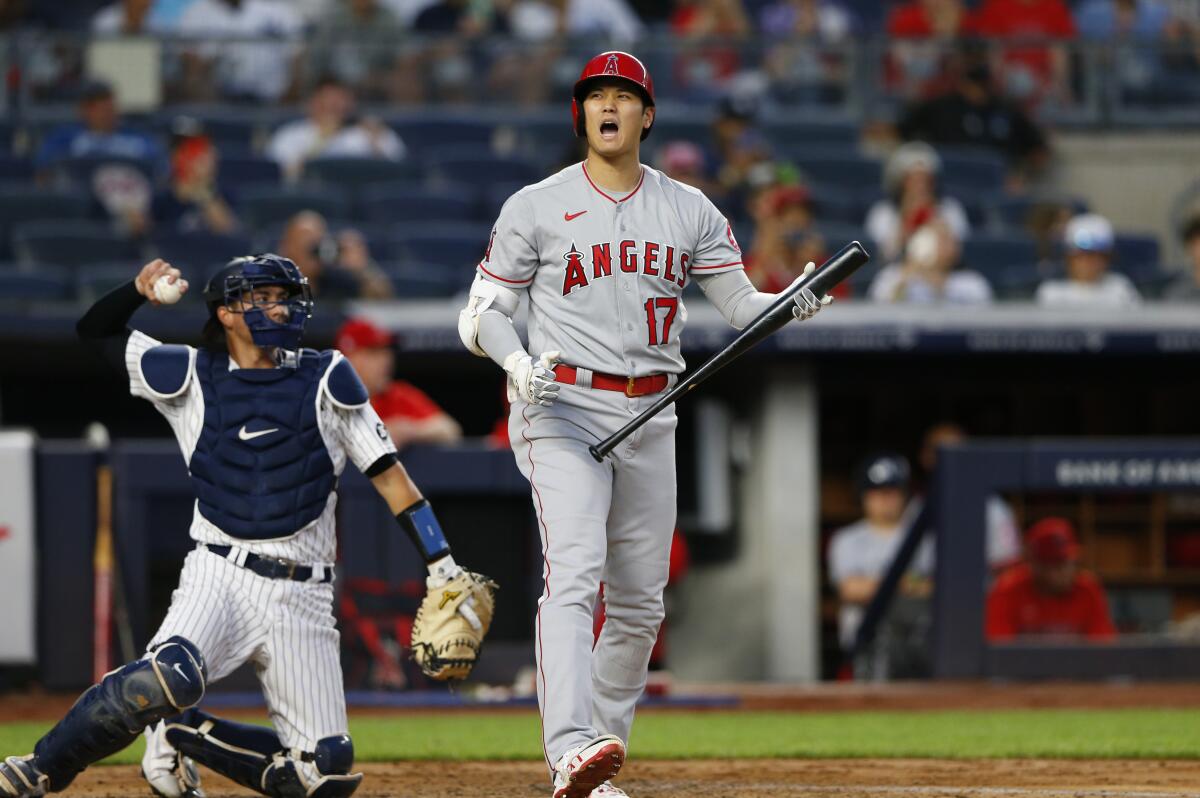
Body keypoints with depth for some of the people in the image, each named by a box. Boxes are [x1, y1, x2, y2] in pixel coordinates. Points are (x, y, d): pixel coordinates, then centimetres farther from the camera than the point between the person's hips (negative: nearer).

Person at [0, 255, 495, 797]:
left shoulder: (326, 380, 7)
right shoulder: (190, 377, 8)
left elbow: (388, 474, 6)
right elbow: (94, 331, 18)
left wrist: (443, 569, -2)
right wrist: (139, 290, -3)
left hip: (303, 597, 2)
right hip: (219, 575, -2)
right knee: (168, 678, -34)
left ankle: (182, 735, 16)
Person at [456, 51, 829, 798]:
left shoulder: (689, 210, 9)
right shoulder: (536, 208, 0)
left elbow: (742, 303, 5)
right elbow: (482, 311, 3)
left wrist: (790, 305, -17)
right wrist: (517, 363, -18)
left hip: (650, 417, 5)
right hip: (563, 408, -5)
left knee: (640, 599, 8)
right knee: (573, 572, -21)